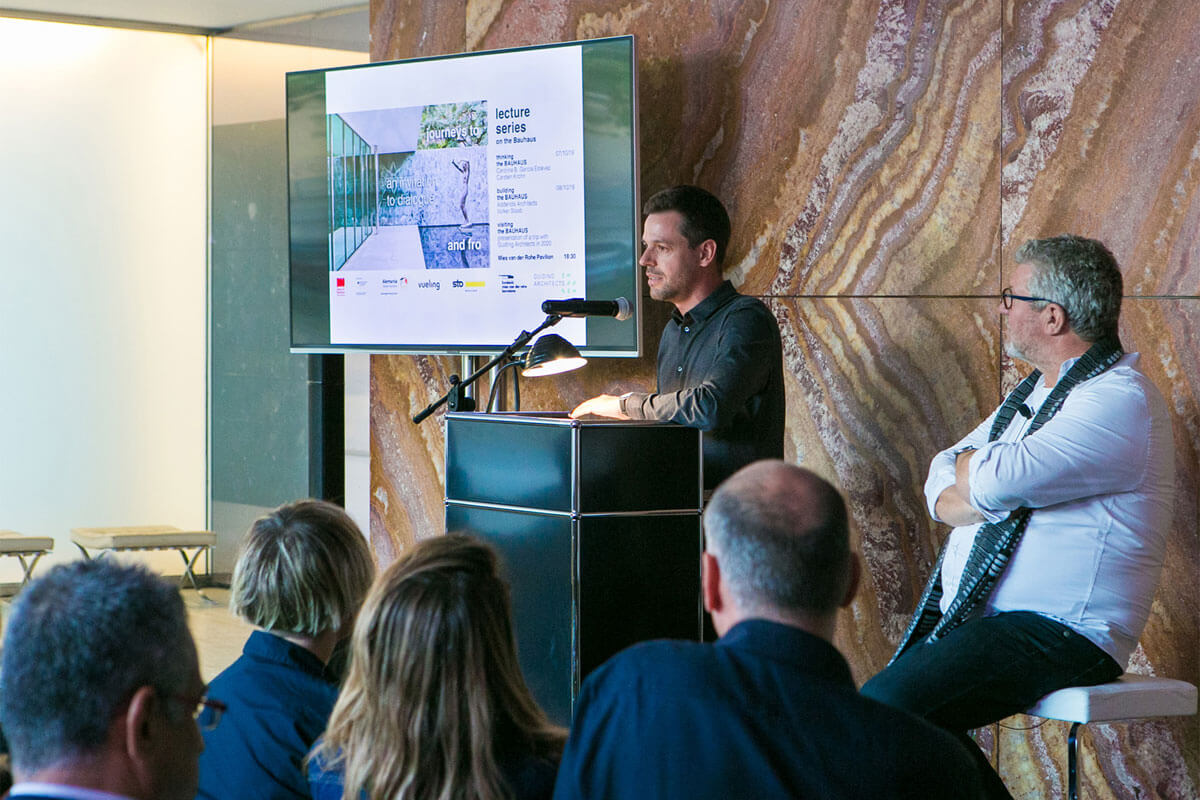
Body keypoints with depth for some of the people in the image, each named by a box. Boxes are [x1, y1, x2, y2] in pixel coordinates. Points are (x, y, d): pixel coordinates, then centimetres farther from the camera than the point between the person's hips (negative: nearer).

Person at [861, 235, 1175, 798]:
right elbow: (940, 485, 16)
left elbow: (994, 480, -26)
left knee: (884, 708, -25)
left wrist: (969, 466, -1)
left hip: (1057, 632, -10)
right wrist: (979, 492, -8)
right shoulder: (1035, 391, 18)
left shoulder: (1121, 401, -14)